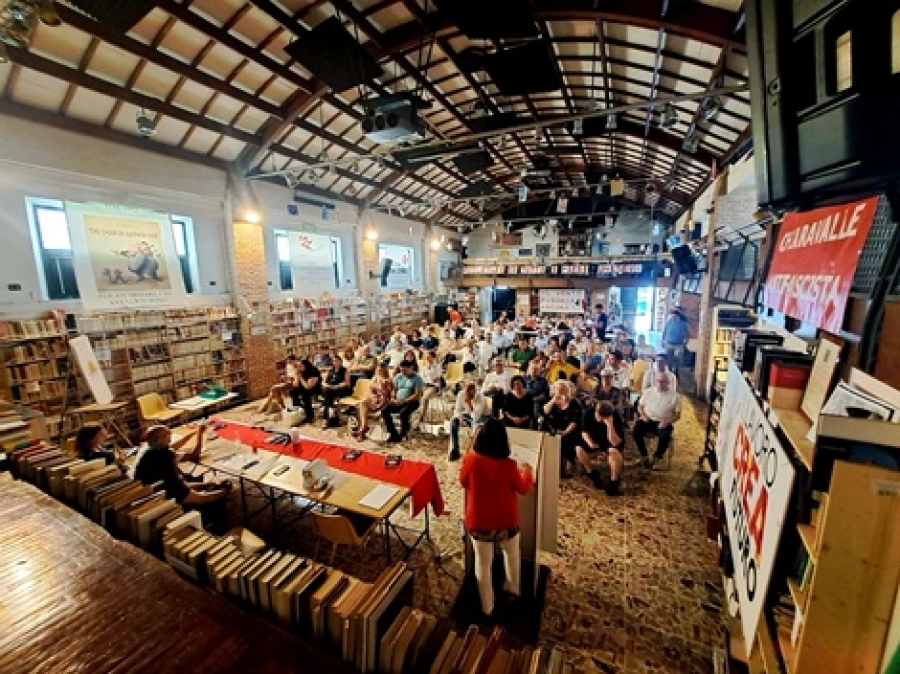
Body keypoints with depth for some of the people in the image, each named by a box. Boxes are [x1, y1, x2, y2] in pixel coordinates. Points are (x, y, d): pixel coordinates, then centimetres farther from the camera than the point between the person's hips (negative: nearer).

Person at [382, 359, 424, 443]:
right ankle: (393, 433, -5)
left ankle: (402, 434, -9)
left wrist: (404, 400, -20)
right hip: (397, 402, 6)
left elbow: (417, 395, -13)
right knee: (384, 411, -17)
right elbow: (394, 389, 16)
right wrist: (393, 398, -6)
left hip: (411, 402, -5)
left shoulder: (417, 378, -6)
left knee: (403, 413, -34)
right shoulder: (398, 376, 12)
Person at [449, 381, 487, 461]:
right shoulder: (461, 394, -18)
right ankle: (454, 451, -14)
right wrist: (459, 416, -31)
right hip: (468, 415, 4)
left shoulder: (480, 397, -30)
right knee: (453, 420, -23)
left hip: (481, 416, -4)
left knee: (476, 424, -38)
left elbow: (475, 417, -36)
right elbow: (457, 410, -10)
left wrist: (470, 404, -46)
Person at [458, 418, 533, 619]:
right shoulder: (509, 465, -24)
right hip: (506, 521, 0)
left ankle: (487, 608, 38)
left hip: (478, 522, 0)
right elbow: (523, 489, -6)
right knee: (512, 552, 31)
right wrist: (527, 471, 12)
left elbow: (463, 482, -2)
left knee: (483, 564, 22)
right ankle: (513, 587, 53)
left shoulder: (470, 459, -21)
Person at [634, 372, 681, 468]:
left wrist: (667, 422, -15)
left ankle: (655, 459, -12)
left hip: (663, 423, -1)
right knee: (636, 430, -28)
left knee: (665, 436, -33)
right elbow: (640, 406, 13)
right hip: (647, 420, 2)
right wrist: (643, 415, -8)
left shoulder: (674, 396, 2)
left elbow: (677, 415, 3)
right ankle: (644, 457, -13)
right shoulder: (648, 391, 7)